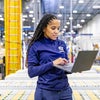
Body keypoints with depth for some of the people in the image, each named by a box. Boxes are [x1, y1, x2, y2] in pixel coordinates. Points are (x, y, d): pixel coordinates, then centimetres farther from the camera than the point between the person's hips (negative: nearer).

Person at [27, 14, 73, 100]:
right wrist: (52, 63, -19)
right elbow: (31, 71, -10)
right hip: (46, 91, -3)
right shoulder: (35, 46, -5)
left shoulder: (62, 44, 6)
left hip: (65, 89, 4)